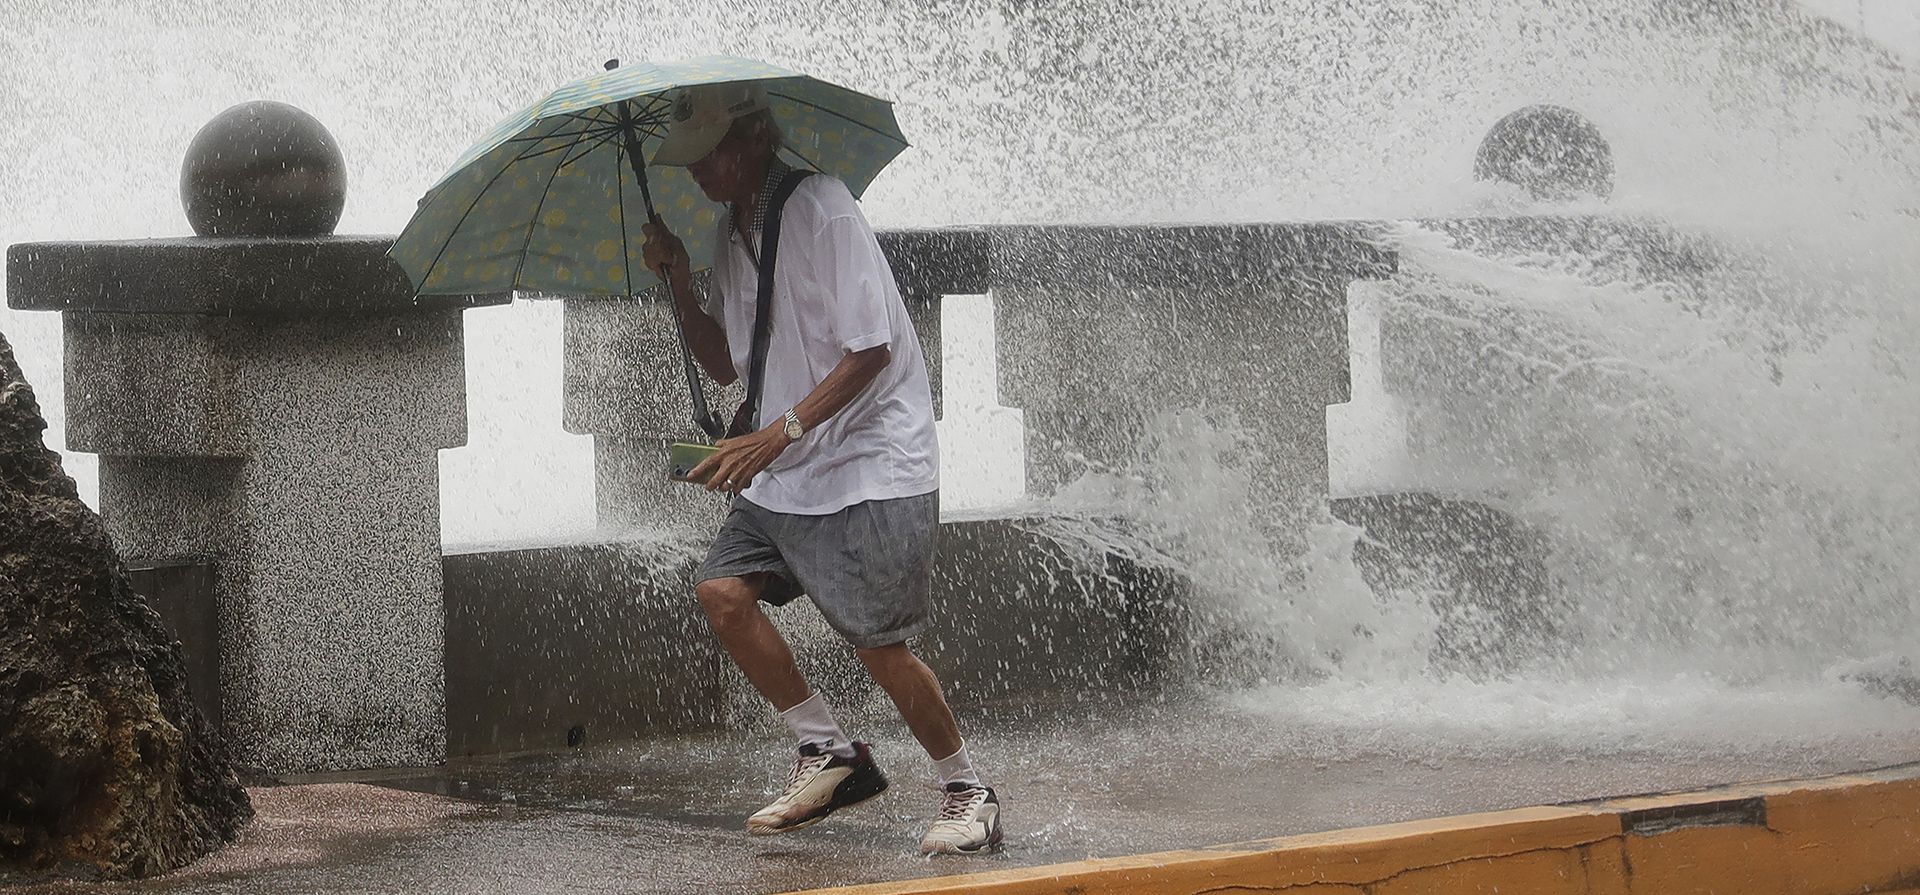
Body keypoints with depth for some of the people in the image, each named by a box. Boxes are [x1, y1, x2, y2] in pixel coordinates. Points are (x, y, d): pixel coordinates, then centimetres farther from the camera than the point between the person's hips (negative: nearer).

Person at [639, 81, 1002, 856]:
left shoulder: (821, 209, -16)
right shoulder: (731, 230, 11)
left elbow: (869, 350, -20)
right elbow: (725, 364, 16)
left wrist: (780, 433, -27)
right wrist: (679, 283, 1)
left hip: (872, 465, -8)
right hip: (784, 473, 8)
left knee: (880, 645, -11)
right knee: (722, 589, -7)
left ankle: (967, 793, 8)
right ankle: (829, 754, 6)